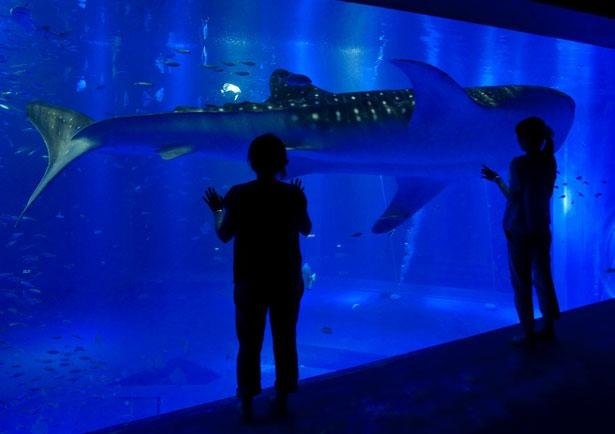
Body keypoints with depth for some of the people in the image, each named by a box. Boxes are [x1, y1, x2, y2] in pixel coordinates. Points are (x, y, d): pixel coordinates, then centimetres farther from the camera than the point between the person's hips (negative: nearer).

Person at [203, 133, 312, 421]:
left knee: (249, 344, 12)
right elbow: (306, 229, 8)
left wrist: (217, 210, 14)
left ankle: (247, 404, 21)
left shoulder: (238, 195, -12)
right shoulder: (293, 195, -8)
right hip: (287, 281, 1)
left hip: (250, 281, 0)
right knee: (285, 341, 15)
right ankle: (281, 399, 26)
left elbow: (224, 235, -4)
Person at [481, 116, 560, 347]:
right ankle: (549, 328, 26)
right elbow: (546, 192, 9)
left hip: (520, 229, -6)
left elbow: (513, 197, -14)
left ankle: (528, 335, 11)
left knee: (522, 283, 4)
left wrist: (497, 179, -2)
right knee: (543, 278, 16)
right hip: (541, 227, 6)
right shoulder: (549, 161, 2)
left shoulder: (519, 164, -18)